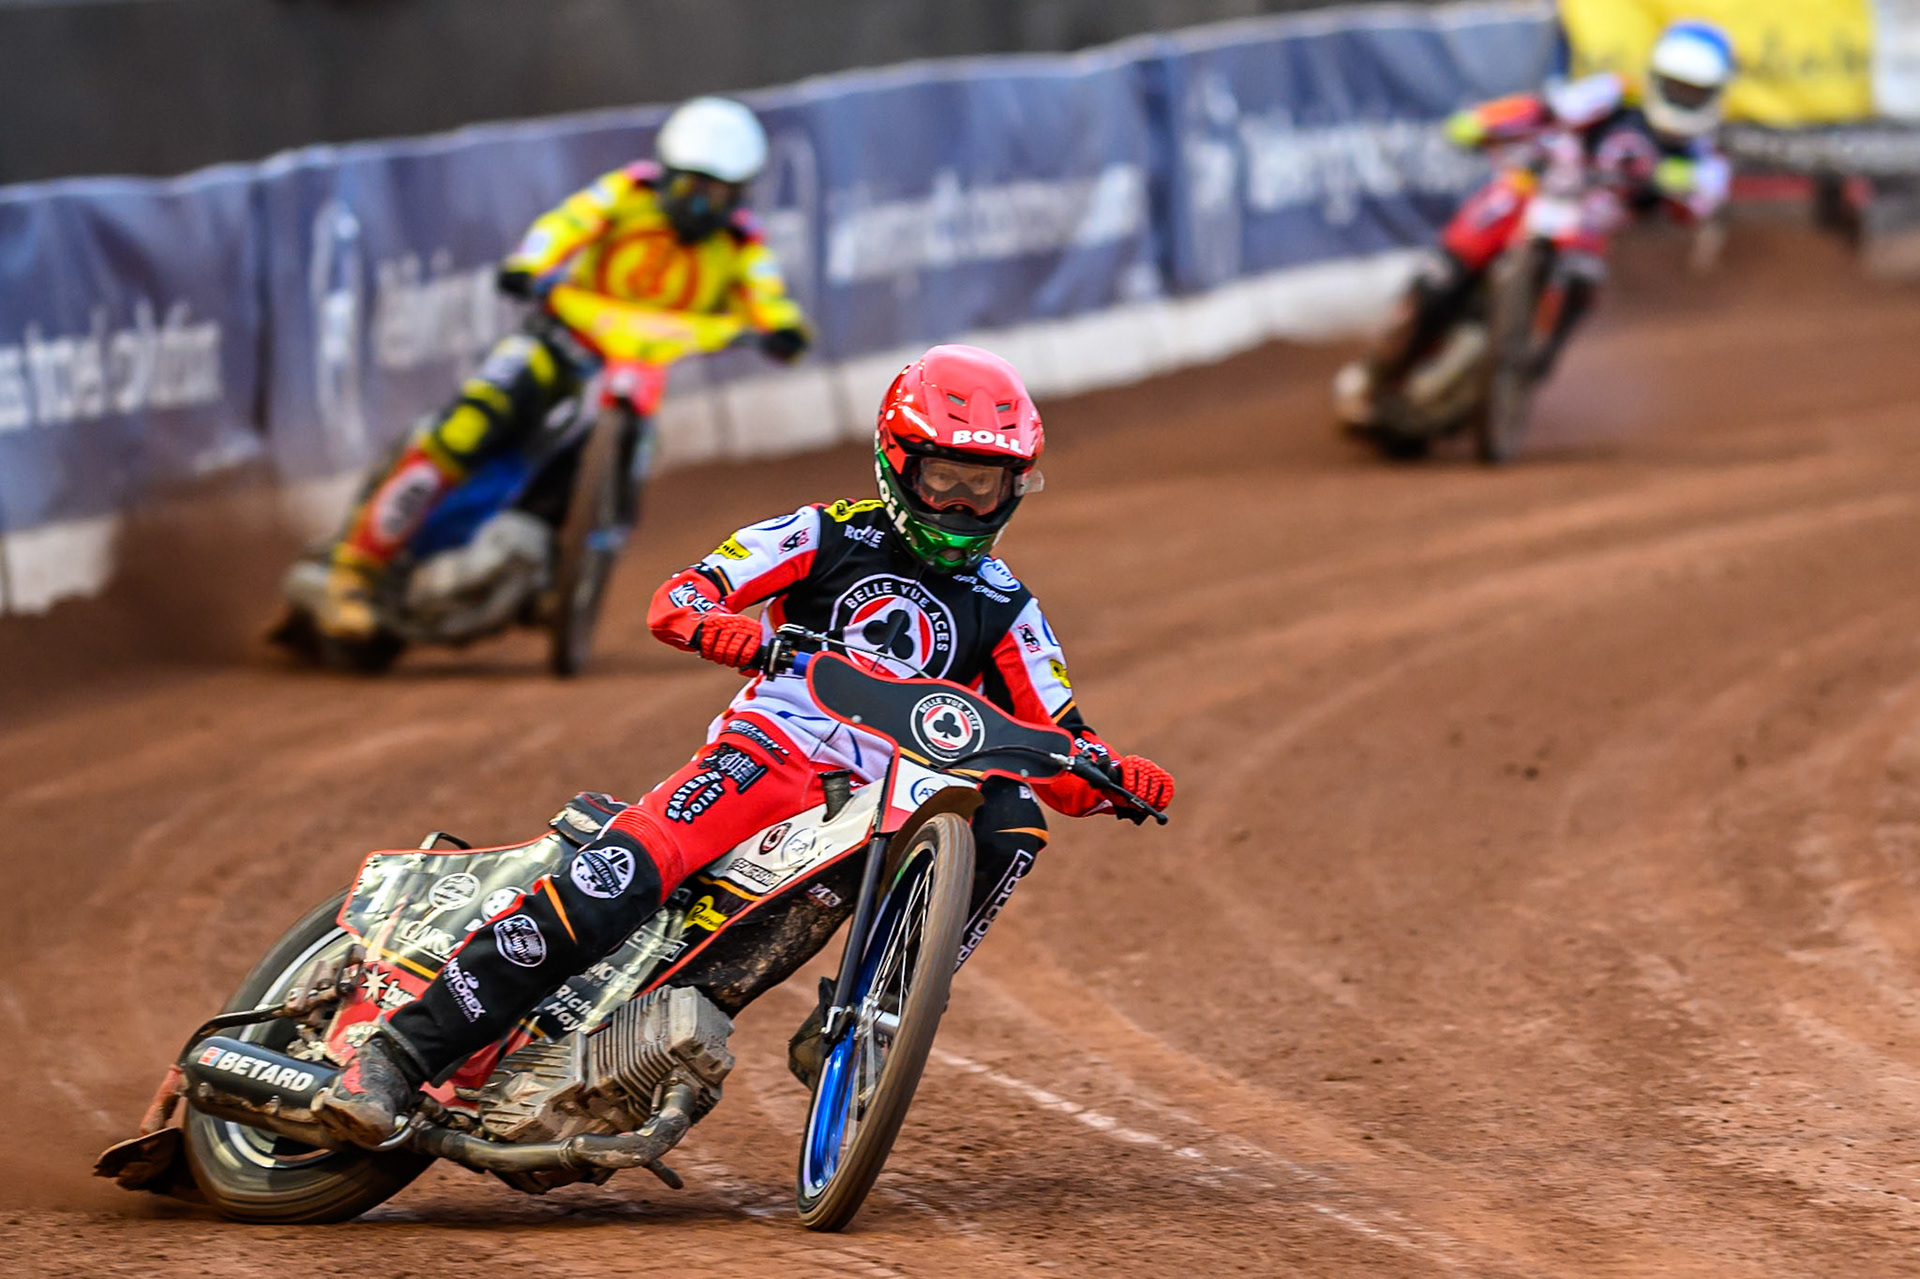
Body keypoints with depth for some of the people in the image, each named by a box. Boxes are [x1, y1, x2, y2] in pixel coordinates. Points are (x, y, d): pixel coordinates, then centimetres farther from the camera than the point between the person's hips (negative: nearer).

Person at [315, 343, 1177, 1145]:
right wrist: (720, 627, -24)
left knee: (1014, 818, -26)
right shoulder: (831, 538, 9)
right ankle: (402, 1054, -30)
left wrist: (1115, 775, -9)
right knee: (613, 879, -28)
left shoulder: (1003, 611, 17)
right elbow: (676, 599, 0)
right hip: (771, 748, -3)